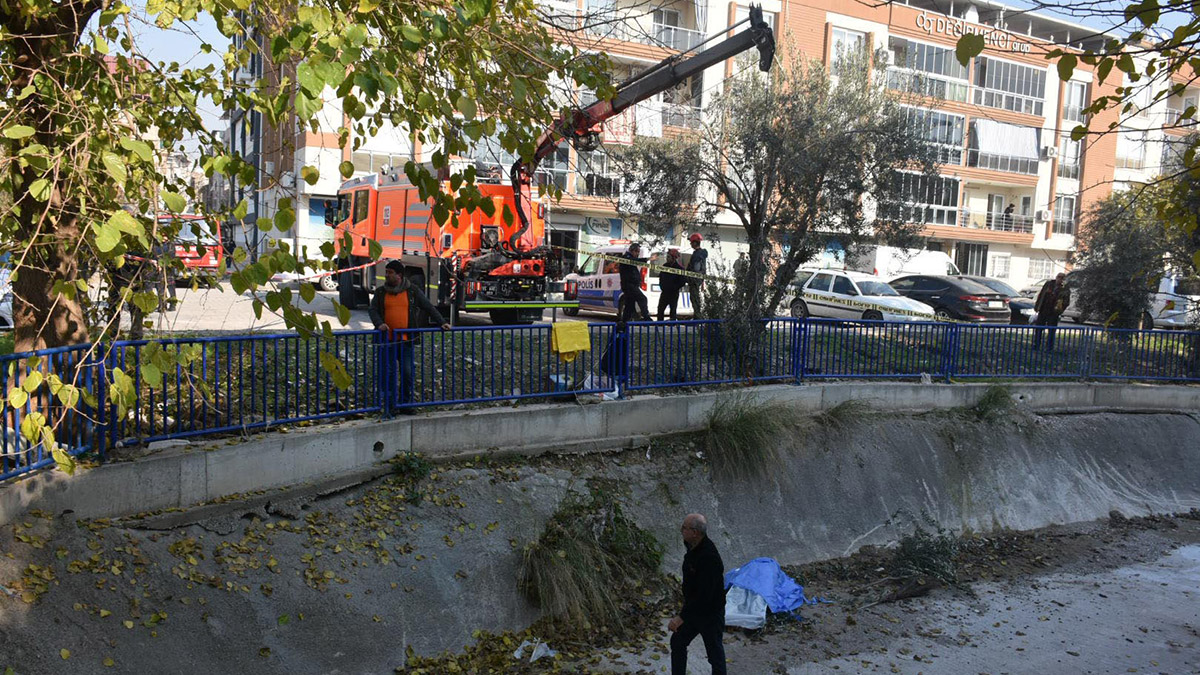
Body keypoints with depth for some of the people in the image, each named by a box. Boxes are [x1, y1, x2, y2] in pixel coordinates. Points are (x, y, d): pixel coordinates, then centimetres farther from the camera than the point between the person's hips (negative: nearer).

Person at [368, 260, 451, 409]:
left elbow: (429, 308, 8)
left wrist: (441, 322, 0)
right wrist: (379, 323, -16)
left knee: (407, 373, 0)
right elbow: (372, 309, 3)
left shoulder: (413, 291, 5)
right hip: (387, 340, 1)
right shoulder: (381, 292, 8)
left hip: (406, 340, -1)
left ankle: (405, 403, 12)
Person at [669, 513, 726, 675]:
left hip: (710, 613, -9)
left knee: (714, 651, 8)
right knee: (677, 642, 17)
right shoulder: (693, 547, -3)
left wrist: (682, 617, -30)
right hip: (693, 607, 9)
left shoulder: (709, 558, -33)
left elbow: (704, 595, -33)